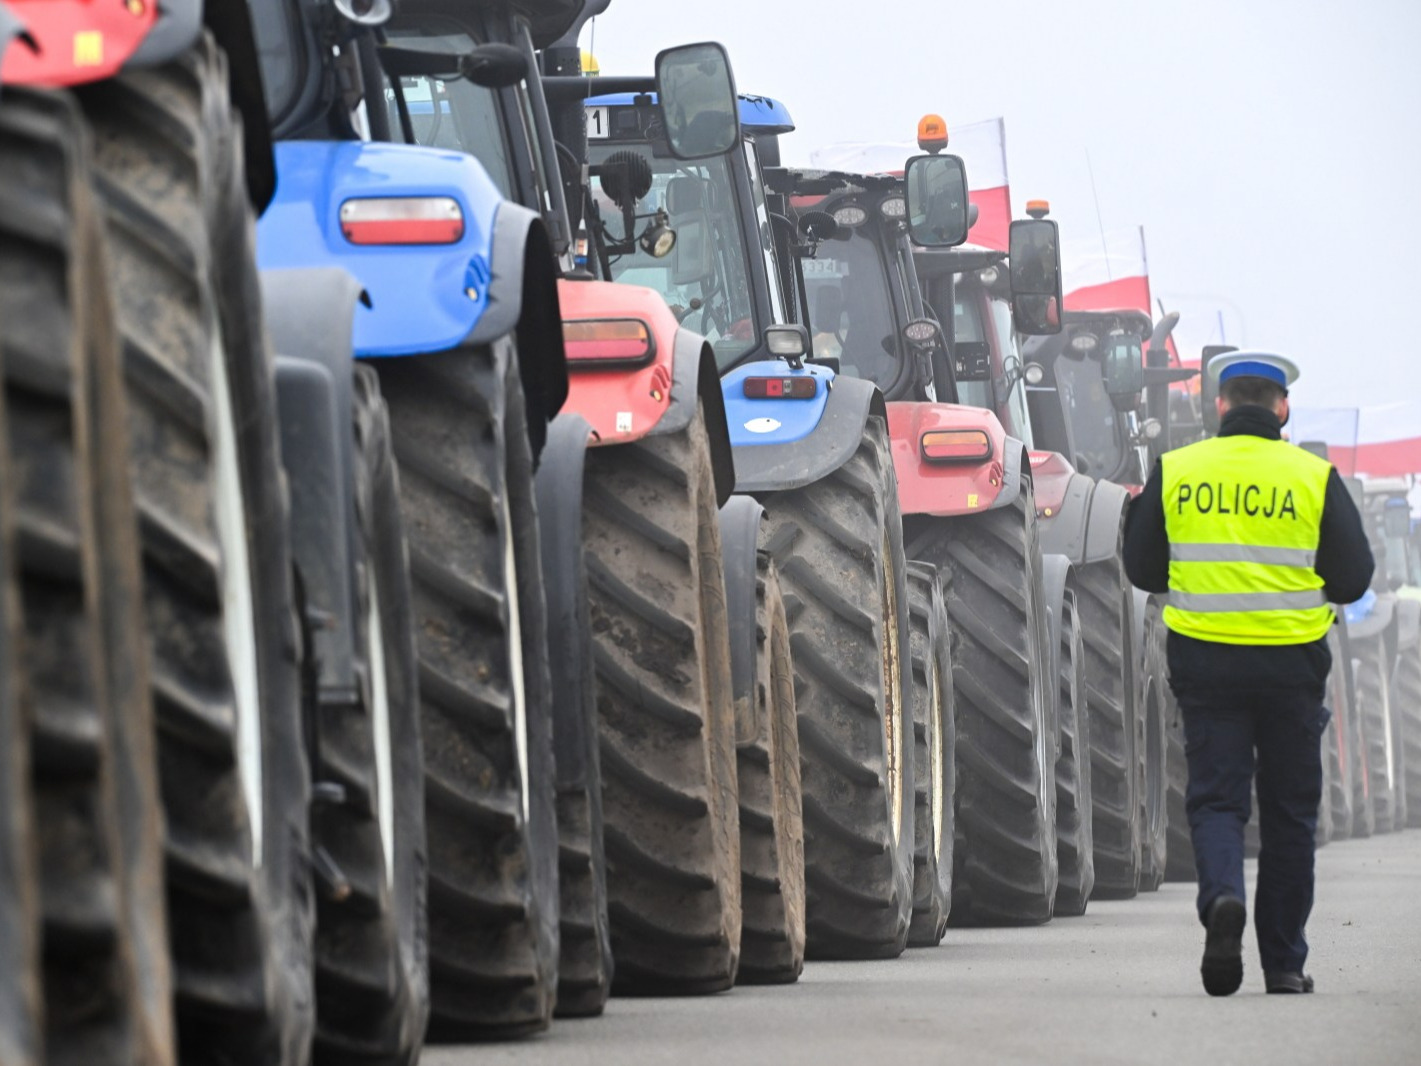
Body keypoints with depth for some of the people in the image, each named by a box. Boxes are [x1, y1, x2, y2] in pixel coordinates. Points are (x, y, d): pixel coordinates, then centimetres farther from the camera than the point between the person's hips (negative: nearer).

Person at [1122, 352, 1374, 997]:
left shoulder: (1175, 472, 0)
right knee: (1288, 811, 10)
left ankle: (1222, 896, -25)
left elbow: (1143, 569, 6)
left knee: (1215, 797, 5)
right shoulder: (1314, 478, -3)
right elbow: (1353, 579, 0)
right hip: (1292, 664, 0)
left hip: (1203, 659, 0)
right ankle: (1283, 962, 13)